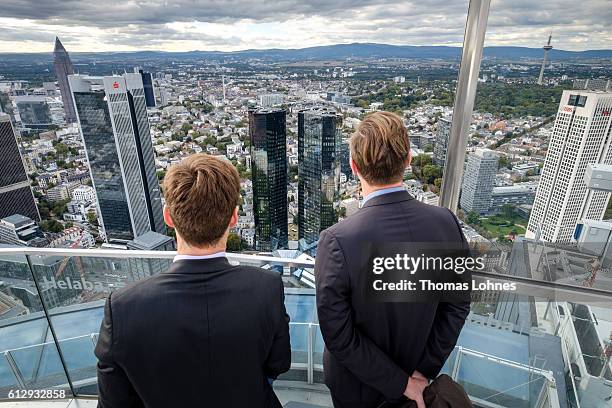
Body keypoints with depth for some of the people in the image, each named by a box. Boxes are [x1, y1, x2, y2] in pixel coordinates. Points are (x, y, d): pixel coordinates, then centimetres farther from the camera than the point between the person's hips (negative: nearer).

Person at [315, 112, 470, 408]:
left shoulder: (336, 242, -33)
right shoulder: (446, 222, -21)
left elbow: (338, 336, -25)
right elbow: (457, 306, -11)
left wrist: (402, 382, -13)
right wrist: (424, 370, -3)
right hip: (418, 372, 3)